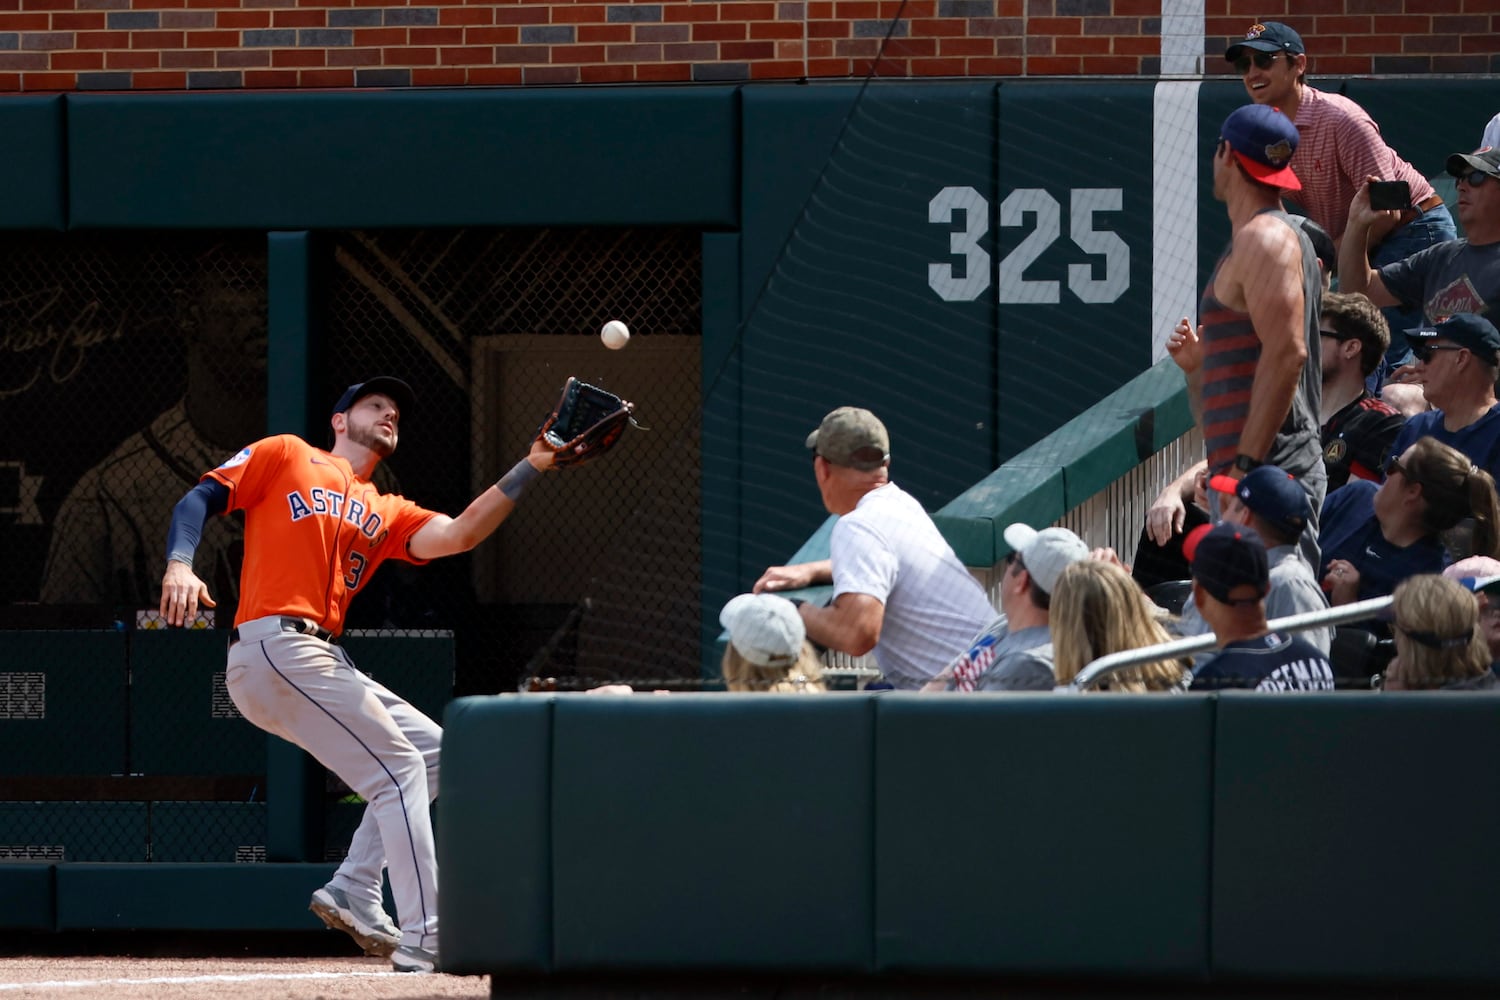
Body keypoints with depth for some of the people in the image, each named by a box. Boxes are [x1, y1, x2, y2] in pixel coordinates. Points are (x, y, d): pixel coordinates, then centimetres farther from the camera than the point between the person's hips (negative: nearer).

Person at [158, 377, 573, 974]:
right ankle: (423, 941, -14)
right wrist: (179, 564, -18)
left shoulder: (385, 513, 23)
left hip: (324, 665, 9)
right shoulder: (286, 456, 10)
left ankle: (353, 894, 6)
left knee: (435, 753, 11)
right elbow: (200, 499, 2)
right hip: (275, 648, -9)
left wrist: (532, 466, -1)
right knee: (399, 768, -12)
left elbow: (458, 535, 6)